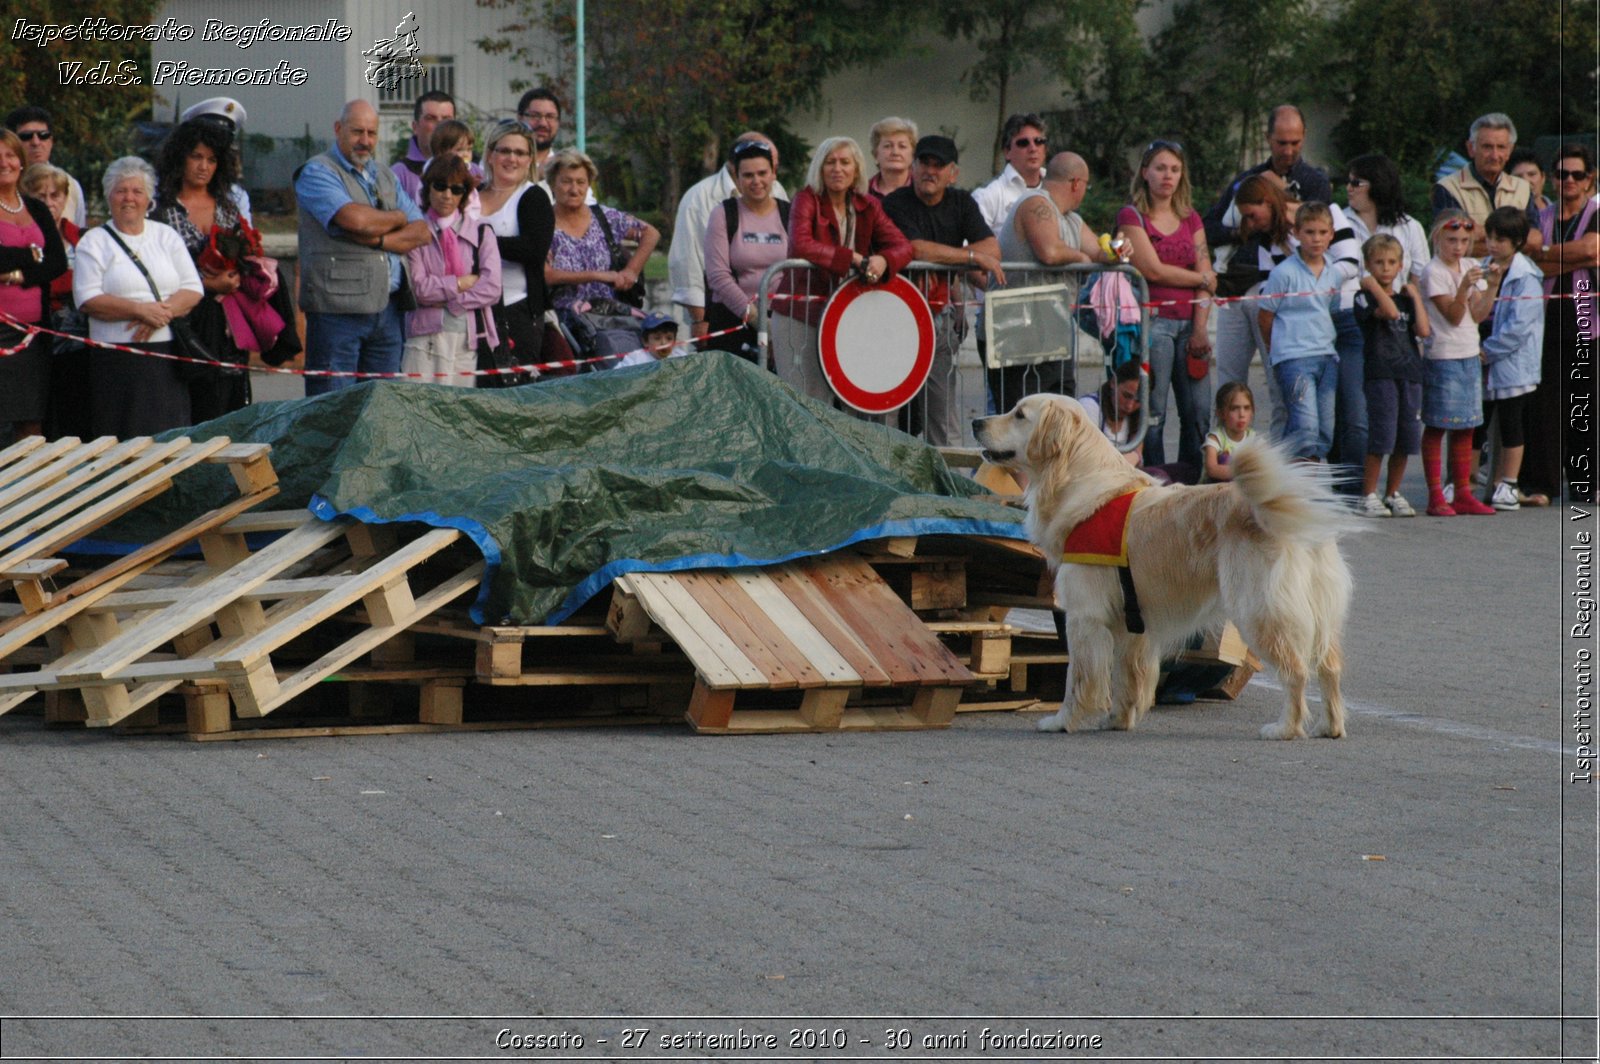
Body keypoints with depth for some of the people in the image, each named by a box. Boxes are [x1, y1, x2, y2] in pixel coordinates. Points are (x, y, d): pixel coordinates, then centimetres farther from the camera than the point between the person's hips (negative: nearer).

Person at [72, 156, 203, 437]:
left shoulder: (166, 236, 15)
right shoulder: (94, 242, 6)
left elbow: (194, 289, 8)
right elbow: (88, 300, -6)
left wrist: (163, 312, -12)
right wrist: (140, 310, -16)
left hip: (168, 356, 3)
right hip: (117, 359, -3)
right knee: (123, 444, -7)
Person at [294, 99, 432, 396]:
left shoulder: (385, 176, 19)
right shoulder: (317, 172, -2)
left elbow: (422, 232, 11)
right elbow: (354, 219, -19)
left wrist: (378, 240, -8)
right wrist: (397, 219, 1)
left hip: (388, 307, 6)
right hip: (337, 306, -6)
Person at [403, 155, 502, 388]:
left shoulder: (481, 232, 12)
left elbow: (492, 289, 1)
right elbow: (418, 287, -5)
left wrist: (447, 300, -5)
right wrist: (463, 283, -2)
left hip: (470, 336, 2)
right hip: (427, 336, -2)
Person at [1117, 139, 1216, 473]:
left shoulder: (1191, 219, 16)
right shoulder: (1131, 216, 1)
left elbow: (1206, 276, 9)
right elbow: (1153, 270, -9)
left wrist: (1200, 328, -3)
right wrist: (1202, 279, 3)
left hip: (1189, 324, 5)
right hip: (1153, 321, -5)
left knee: (1199, 412, -1)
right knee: (1152, 415, -6)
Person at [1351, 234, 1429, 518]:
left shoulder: (1405, 299, 17)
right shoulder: (1365, 297, -1)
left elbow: (1423, 330, 3)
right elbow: (1389, 311, -20)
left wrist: (1415, 296, 6)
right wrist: (1372, 285, -10)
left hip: (1410, 373, 6)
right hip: (1380, 374, -6)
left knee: (1406, 440, 7)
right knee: (1381, 437, -10)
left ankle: (1393, 494, 18)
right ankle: (1367, 496, -3)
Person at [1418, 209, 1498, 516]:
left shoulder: (1470, 268, 10)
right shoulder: (1433, 272, -10)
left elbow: (1478, 315, 4)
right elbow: (1453, 316, -15)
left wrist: (1491, 286, -8)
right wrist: (1464, 287, -28)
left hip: (1469, 355, 7)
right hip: (1442, 357, -7)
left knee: (1466, 427, 9)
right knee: (1436, 426, -4)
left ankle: (1463, 494, 14)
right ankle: (1436, 497, -2)